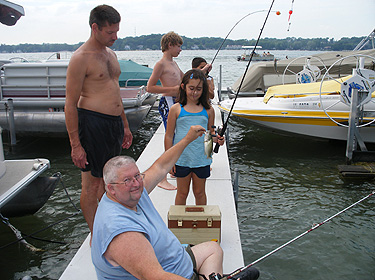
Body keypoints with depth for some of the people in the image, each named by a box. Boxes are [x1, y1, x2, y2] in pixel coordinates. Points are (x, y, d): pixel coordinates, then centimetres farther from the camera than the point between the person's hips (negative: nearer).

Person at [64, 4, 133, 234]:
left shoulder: (111, 54, 14)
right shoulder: (81, 58, -12)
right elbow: (71, 104, -13)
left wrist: (125, 126, 22)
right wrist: (76, 145, -16)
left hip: (115, 122, 8)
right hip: (93, 122, -8)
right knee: (92, 183, 3)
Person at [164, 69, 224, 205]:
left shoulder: (208, 110, 1)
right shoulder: (176, 109, -5)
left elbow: (210, 132, 11)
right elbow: (169, 136, -1)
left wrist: (216, 138, -12)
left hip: (202, 159, 2)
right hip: (181, 159, -1)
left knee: (200, 192, 16)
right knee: (182, 193, 13)